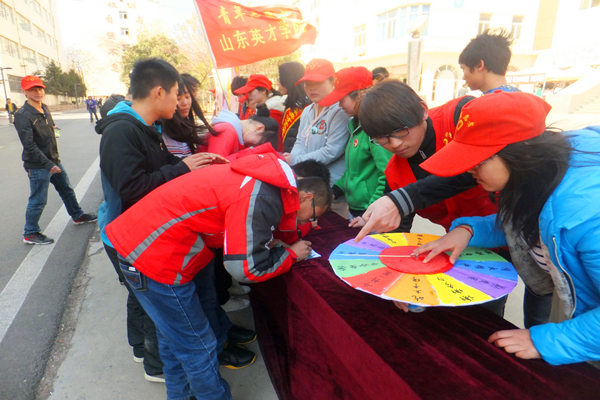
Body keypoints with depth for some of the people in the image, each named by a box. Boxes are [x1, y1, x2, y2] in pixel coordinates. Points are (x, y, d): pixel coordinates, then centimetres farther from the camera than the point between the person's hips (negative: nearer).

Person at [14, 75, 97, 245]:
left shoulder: (45, 108, 8)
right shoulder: (22, 115, -18)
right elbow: (29, 145, -22)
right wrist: (48, 164, -23)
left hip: (54, 161, 8)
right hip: (38, 166, -8)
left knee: (67, 190, 20)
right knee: (38, 200, 1)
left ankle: (78, 216, 38)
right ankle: (30, 234, 16)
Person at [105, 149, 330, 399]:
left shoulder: (267, 178, 5)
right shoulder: (262, 199, -24)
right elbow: (247, 268, -23)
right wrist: (291, 254, -8)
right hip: (153, 258, -10)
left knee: (175, 336, 26)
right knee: (198, 347, 4)